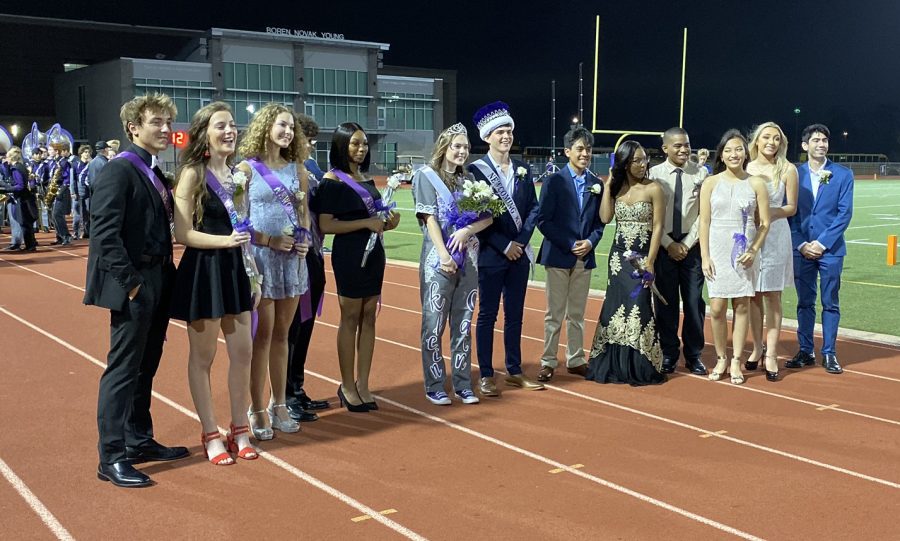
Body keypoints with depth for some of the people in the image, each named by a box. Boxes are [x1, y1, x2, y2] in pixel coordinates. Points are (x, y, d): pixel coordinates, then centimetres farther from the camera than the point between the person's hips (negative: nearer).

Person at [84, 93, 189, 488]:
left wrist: (166, 278, 8)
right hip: (133, 288, -8)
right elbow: (105, 233, -19)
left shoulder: (155, 174, 14)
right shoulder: (119, 170, -12)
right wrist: (129, 282, -19)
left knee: (145, 368, 16)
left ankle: (139, 441, 28)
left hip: (157, 284, 9)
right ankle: (112, 458, 6)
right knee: (123, 370, -3)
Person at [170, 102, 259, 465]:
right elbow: (183, 233, -13)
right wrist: (226, 240, -25)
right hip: (203, 271, -6)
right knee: (203, 355, 6)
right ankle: (210, 435, 17)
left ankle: (239, 430, 22)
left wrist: (254, 275, 14)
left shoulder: (237, 172, 11)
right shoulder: (193, 173, -9)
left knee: (243, 352, 8)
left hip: (235, 269, 6)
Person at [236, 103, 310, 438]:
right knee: (263, 335, 0)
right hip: (261, 256, -4)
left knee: (281, 335, 11)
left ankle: (279, 405, 20)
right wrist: (269, 240, -14)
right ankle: (257, 410, 10)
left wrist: (304, 239, -2)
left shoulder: (296, 168, 10)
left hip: (293, 257, 5)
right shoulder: (247, 168, -4)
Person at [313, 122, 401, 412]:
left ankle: (362, 384, 15)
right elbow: (326, 225, -15)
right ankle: (347, 386, 11)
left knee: (369, 317, 7)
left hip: (373, 253, 7)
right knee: (350, 318, 1)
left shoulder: (366, 180, 13)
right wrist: (366, 223, -18)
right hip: (349, 255, -7)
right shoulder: (332, 180, -7)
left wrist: (388, 223, 2)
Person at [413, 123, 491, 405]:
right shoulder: (426, 175, 0)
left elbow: (488, 216, 7)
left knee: (463, 323, 8)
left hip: (468, 258, 5)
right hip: (438, 259, -4)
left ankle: (463, 384, 15)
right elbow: (430, 217, -9)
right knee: (434, 323, -2)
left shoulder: (469, 179, 13)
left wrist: (467, 230, -12)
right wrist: (443, 254, -18)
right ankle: (434, 386, 7)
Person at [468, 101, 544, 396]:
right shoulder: (477, 169, -7)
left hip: (519, 252, 5)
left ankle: (514, 371, 22)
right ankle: (486, 375, 12)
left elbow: (533, 208, 8)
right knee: (487, 315, 3)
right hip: (491, 253, -5)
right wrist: (504, 245, -13)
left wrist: (521, 241, -6)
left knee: (515, 315, 12)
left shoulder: (522, 169, 9)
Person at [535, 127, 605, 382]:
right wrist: (569, 245, -14)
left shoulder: (596, 184, 8)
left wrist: (590, 241, -8)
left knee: (577, 314, 12)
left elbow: (600, 220, 11)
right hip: (558, 256, -4)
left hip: (585, 257, 4)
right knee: (554, 314, 2)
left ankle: (575, 360, 21)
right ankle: (548, 362, 10)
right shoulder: (554, 181, -5)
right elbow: (543, 220, -9)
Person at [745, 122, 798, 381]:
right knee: (753, 295, 7)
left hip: (775, 236, -2)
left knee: (772, 296, 0)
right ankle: (757, 348, 19)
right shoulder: (746, 169, 4)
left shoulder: (788, 170, -1)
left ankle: (771, 355, 2)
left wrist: (771, 213, -15)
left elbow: (791, 207, 2)